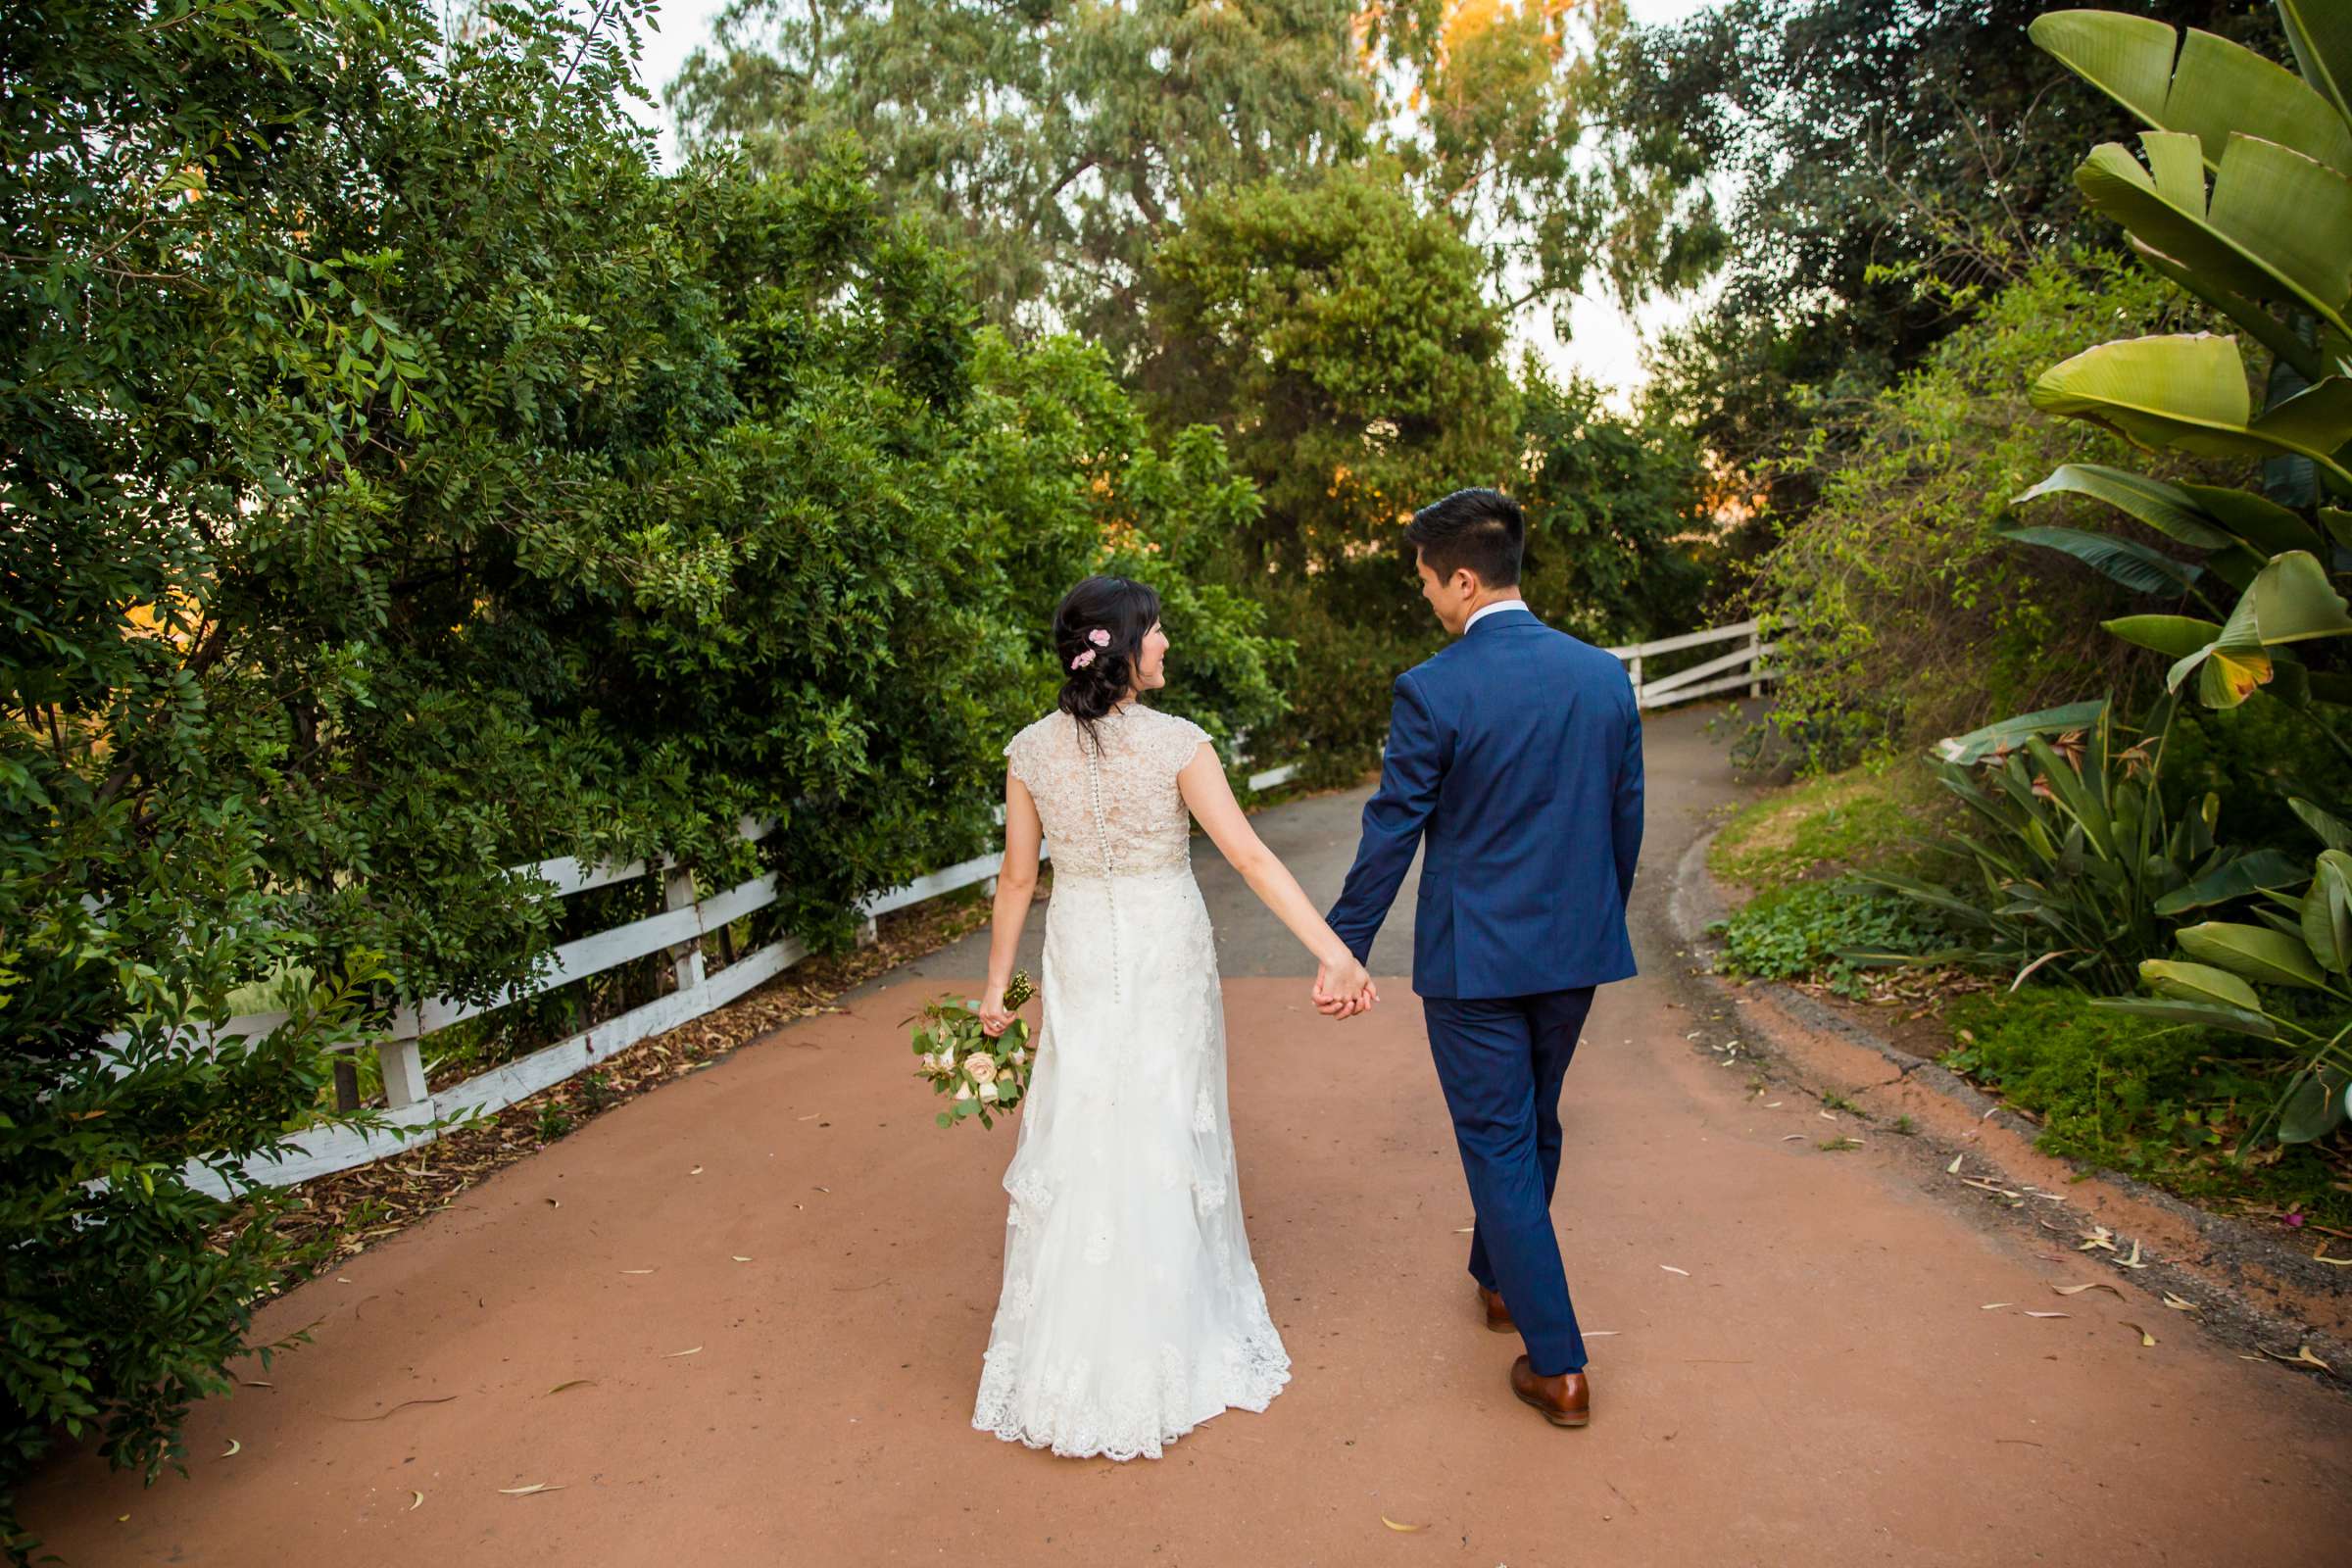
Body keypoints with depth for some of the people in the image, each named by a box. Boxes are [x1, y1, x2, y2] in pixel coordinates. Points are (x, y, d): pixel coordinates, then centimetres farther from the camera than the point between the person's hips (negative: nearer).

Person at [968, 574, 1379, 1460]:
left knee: (1077, 1141, 12)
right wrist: (1333, 951, -19)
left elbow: (1017, 878, 1)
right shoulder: (1176, 744, -15)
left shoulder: (1031, 751, -5)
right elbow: (1251, 859, -19)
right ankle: (1168, 1347, 29)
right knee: (1165, 1139, 12)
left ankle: (1068, 1364, 23)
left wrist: (996, 984, 10)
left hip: (1080, 960, 3)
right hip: (1167, 959, -2)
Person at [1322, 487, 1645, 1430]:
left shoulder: (1432, 691, -17)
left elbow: (1391, 836, -12)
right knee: (1535, 1126, 23)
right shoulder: (1605, 676, 0)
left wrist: (1344, 948, -1)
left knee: (1500, 1145, 6)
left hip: (1472, 958, -6)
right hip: (1575, 949, 6)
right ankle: (1500, 1279, 45)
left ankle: (1557, 1365, 10)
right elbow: (1626, 821, 8)